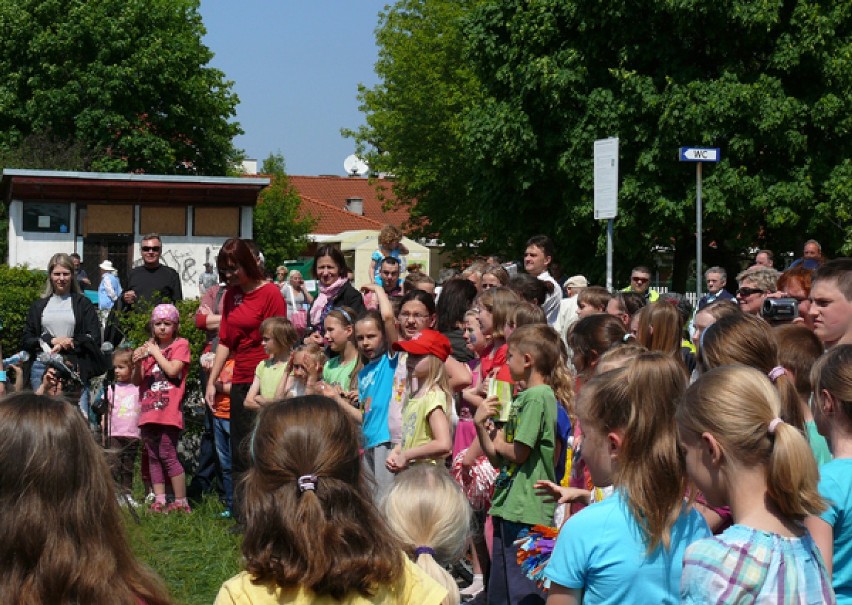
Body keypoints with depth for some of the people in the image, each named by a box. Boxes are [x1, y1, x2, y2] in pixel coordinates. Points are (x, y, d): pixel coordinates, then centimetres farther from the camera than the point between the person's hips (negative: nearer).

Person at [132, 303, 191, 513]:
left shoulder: (180, 345, 2)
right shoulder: (149, 347, 16)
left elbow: (172, 370, -14)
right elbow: (137, 381, 13)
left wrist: (156, 353, -5)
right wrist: (138, 363, -6)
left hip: (168, 411, -6)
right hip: (148, 410, 6)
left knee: (168, 456, -10)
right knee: (153, 457, 7)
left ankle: (181, 502, -5)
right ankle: (159, 501, 12)